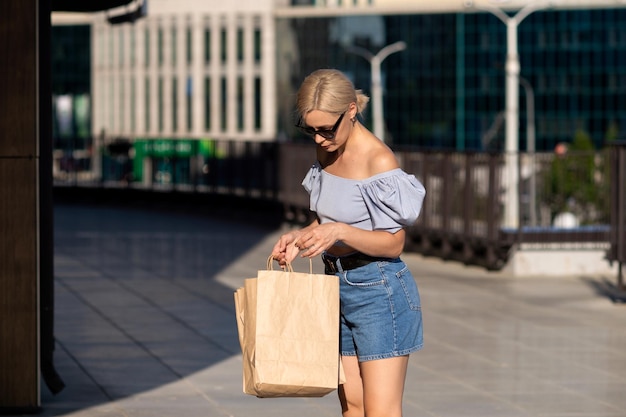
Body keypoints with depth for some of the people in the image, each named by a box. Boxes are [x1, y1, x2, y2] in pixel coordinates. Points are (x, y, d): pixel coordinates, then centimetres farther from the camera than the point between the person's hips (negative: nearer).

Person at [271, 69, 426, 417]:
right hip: (338, 284, 8)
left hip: (378, 288, -8)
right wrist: (301, 236, -3)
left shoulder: (379, 160, -18)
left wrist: (339, 232, -30)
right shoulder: (328, 152, 5)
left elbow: (394, 243, -16)